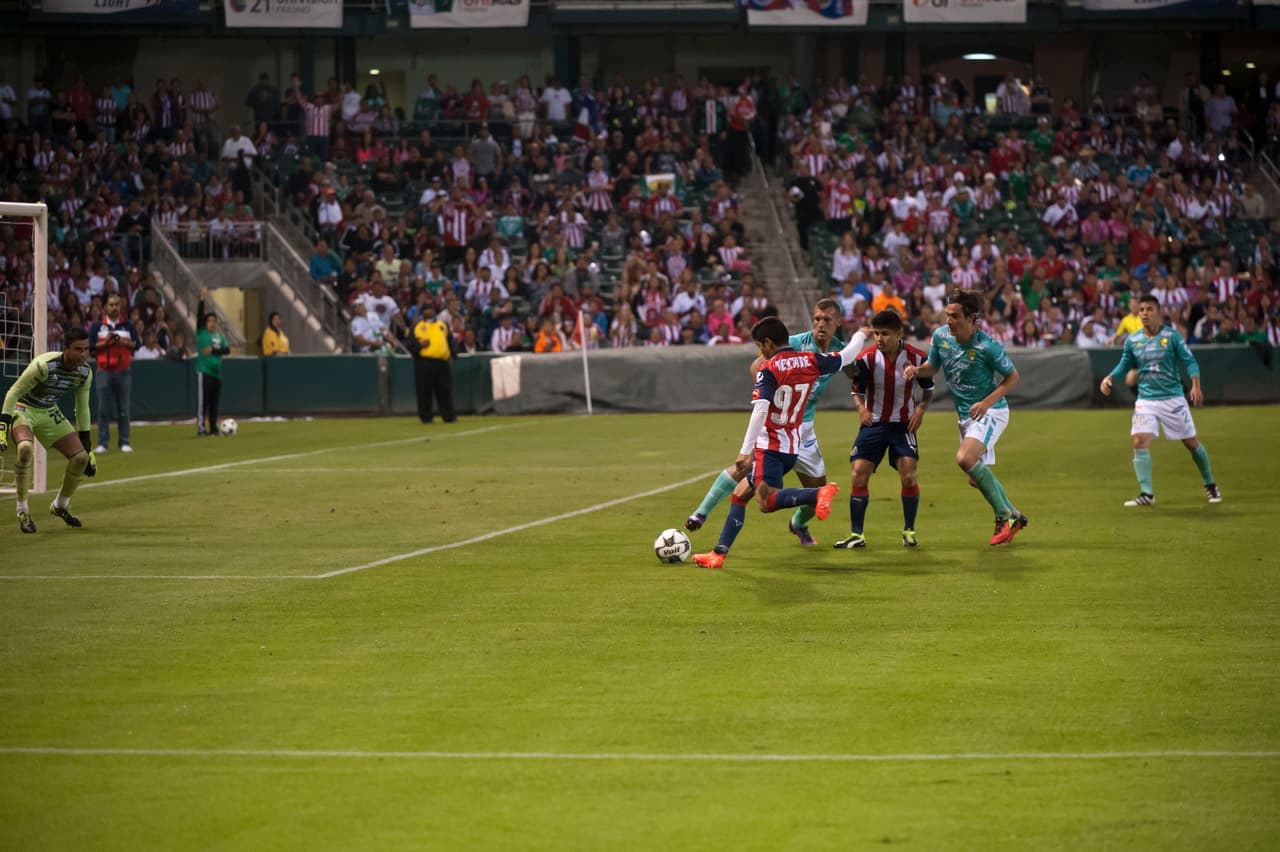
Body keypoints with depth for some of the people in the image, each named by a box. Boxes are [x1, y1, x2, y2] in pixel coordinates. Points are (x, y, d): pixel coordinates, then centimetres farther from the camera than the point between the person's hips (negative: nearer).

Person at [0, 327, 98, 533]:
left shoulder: (85, 372, -10)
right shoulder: (44, 365, -31)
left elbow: (82, 410, 4)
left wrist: (86, 447, 6)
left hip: (49, 412, 6)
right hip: (22, 408, -6)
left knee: (81, 457, -3)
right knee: (26, 448, -36)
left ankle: (60, 506, 23)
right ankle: (22, 510, -22)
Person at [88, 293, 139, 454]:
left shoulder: (128, 325, 9)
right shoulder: (97, 326, 6)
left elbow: (136, 344, 6)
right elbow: (90, 347, 2)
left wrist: (123, 343, -12)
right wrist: (105, 343, -13)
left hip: (123, 371, 1)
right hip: (104, 371, -1)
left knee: (123, 409, 3)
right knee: (104, 409, -2)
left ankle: (124, 442, 7)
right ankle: (102, 443, 1)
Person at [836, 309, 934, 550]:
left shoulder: (916, 357, -10)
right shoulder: (866, 358, -12)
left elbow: (929, 389, 6)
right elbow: (857, 391, -2)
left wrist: (921, 408, -12)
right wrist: (860, 407, -23)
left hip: (903, 424, -1)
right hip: (874, 422, 1)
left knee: (909, 475, -13)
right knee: (858, 474, -8)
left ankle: (909, 531, 5)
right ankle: (856, 535, 2)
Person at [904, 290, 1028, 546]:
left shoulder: (987, 347, -22)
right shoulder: (940, 336, -4)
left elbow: (1012, 376, -9)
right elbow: (932, 367, 12)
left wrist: (987, 402, -19)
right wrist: (916, 370, -11)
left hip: (990, 412, -8)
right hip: (965, 414, 8)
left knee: (966, 459, -27)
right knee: (977, 477, 12)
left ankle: (1004, 516, -15)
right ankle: (1014, 516, 32)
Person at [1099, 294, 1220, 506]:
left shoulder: (1171, 336, -6)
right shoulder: (1132, 341, 4)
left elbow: (1189, 361, -6)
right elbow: (1125, 365, 17)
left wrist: (1196, 385, -21)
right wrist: (1109, 378, -1)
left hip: (1173, 399, -2)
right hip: (1145, 400, 2)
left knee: (1192, 443, 6)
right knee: (1140, 442, -16)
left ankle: (1210, 486, 26)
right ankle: (1146, 493, -12)